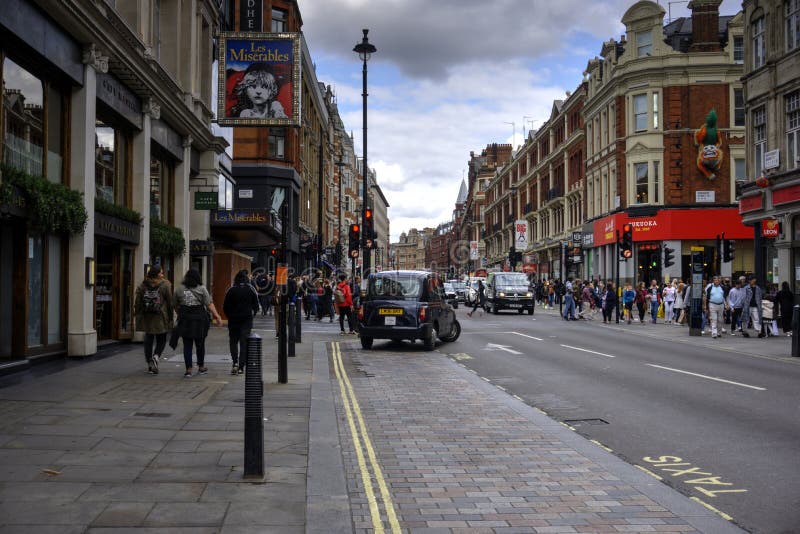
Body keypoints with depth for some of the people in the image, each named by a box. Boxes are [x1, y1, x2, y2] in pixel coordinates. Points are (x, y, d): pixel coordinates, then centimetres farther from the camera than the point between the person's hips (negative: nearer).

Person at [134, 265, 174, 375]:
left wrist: (137, 314, 12)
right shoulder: (165, 285, -6)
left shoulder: (143, 285, 2)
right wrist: (171, 316, 5)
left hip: (146, 318, 3)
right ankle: (156, 356, -16)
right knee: (161, 340, 10)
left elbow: (137, 302, 3)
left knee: (148, 340, 12)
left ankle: (150, 364, 13)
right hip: (160, 318, -3)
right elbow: (170, 302, -4)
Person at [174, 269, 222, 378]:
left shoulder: (179, 289, 3)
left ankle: (188, 370, 0)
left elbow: (175, 304, 9)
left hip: (184, 320, 1)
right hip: (200, 319, -1)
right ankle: (201, 367, 22)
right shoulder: (202, 289, -3)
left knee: (187, 345, 4)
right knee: (200, 344, 11)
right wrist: (217, 316, -5)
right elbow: (209, 304, -8)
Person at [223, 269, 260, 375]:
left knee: (233, 341, 12)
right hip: (247, 319, 1)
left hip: (233, 319, -1)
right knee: (244, 342, 5)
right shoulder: (251, 289, -2)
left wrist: (230, 316, 9)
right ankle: (241, 366, 2)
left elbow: (225, 307, -4)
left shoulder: (231, 290, -6)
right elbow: (256, 305, 2)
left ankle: (235, 362, -8)